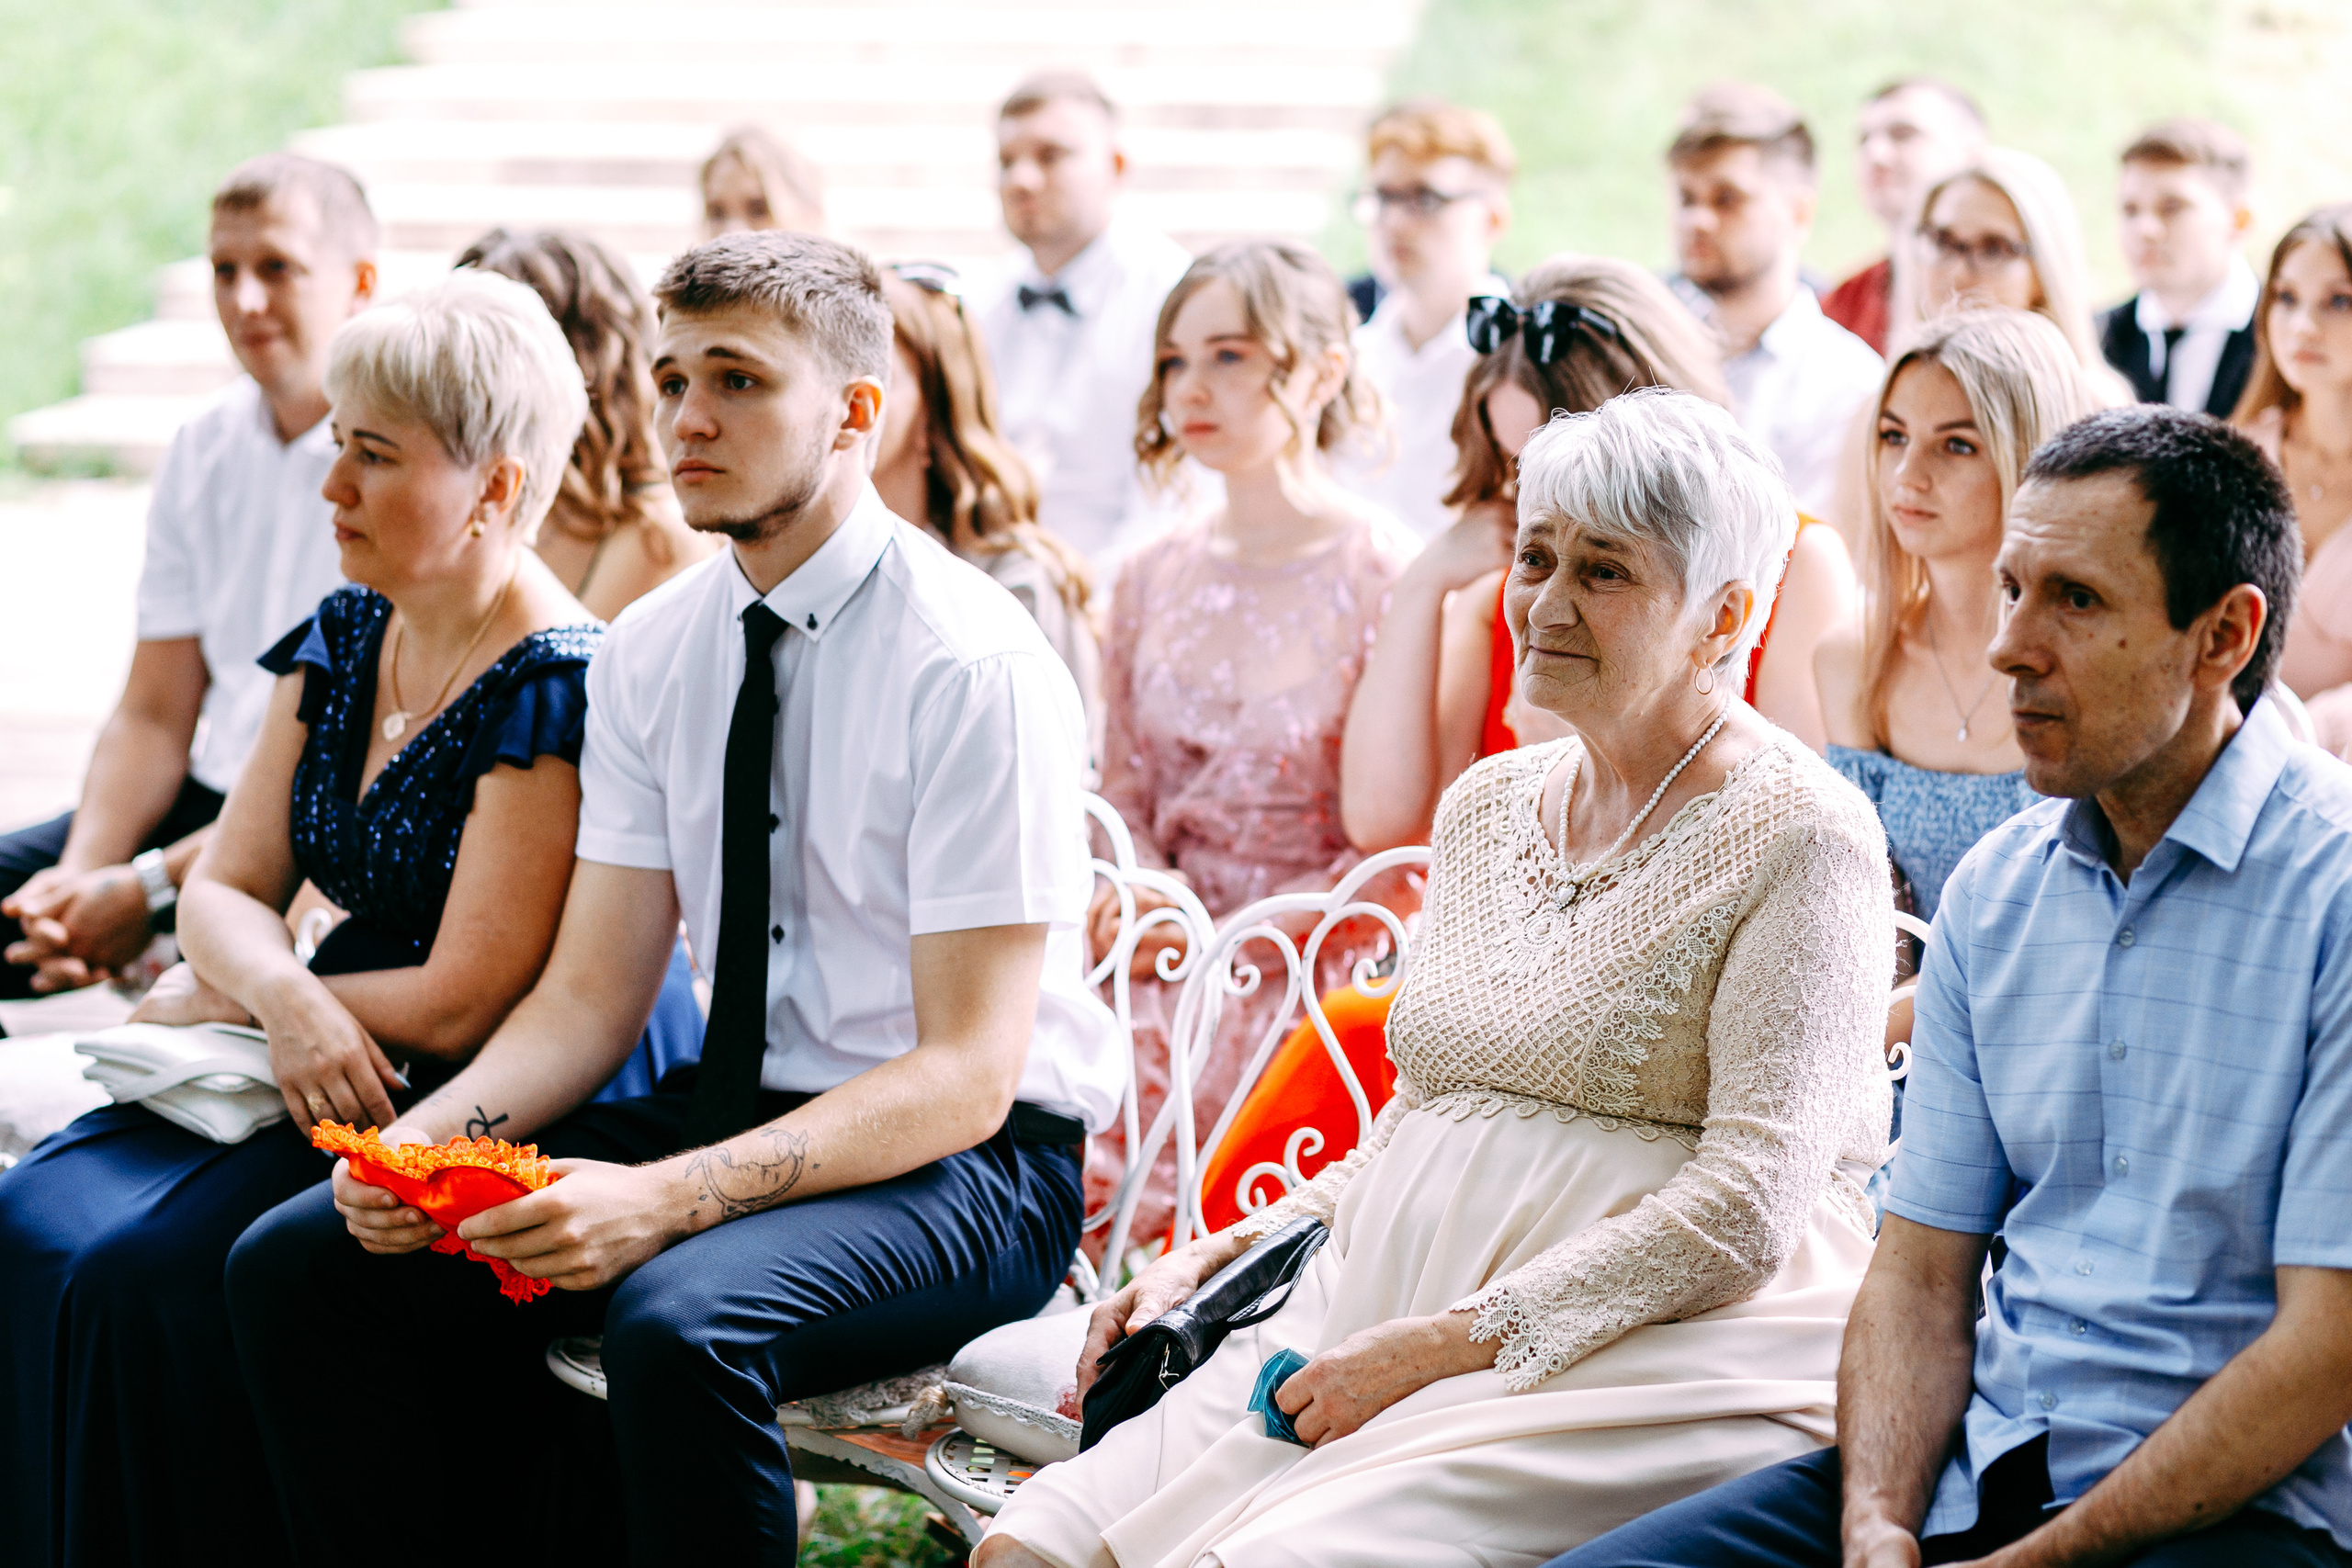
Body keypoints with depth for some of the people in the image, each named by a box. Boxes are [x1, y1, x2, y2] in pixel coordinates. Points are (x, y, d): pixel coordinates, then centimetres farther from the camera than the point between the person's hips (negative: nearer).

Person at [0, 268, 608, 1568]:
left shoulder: (552, 691, -16)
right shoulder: (342, 642, 9)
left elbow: (466, 1002, -17)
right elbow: (227, 887, 9)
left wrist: (213, 1002, -6)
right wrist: (282, 995, -16)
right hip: (314, 1070, 8)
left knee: (139, 1273, -23)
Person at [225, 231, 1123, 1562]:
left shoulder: (975, 664, -16)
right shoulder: (649, 652, 6)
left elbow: (966, 1075, -20)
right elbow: (593, 994, 8)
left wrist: (665, 1199, -31)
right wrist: (430, 1136, -13)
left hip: (965, 1156, -7)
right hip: (734, 1104, 7)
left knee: (678, 1323, -37)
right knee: (294, 1266, -8)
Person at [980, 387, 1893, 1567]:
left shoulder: (1803, 839, -5)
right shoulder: (1486, 806, 18)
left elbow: (1747, 1209, -14)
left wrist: (1445, 1345, -18)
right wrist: (1220, 1256, 10)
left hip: (1658, 1342, -6)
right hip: (1387, 1302, 7)